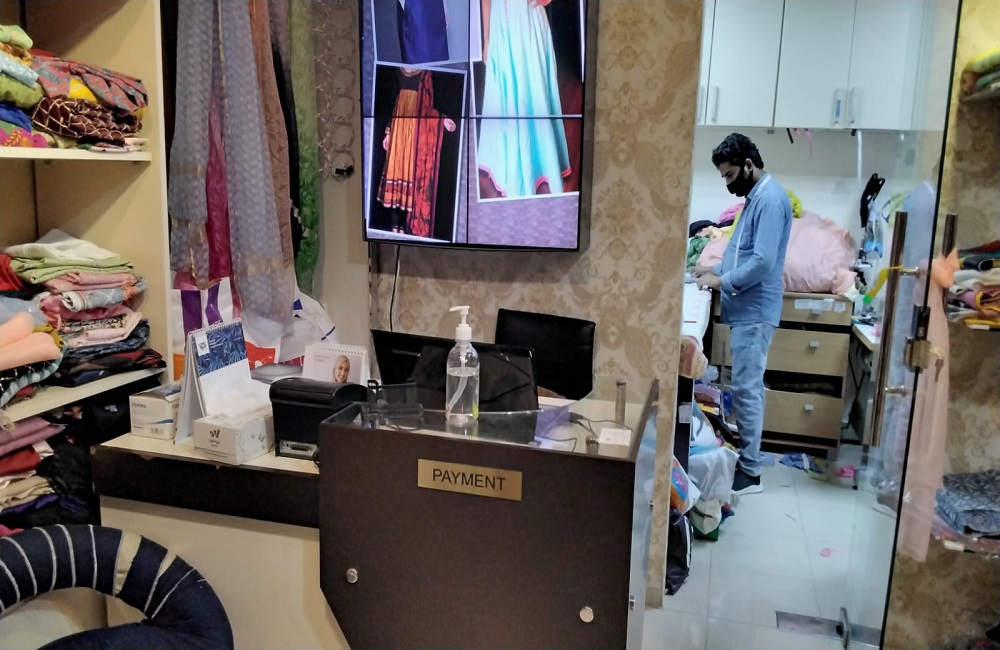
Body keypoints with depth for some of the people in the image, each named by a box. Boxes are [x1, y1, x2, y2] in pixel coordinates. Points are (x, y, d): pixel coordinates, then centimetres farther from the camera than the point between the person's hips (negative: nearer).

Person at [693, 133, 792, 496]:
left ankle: (750, 472, 3)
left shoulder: (770, 200, -17)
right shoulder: (755, 197, 15)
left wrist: (722, 281, -14)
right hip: (745, 309, 10)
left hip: (755, 311, -10)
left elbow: (762, 262, -24)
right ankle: (742, 455, 25)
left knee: (746, 389, -5)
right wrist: (716, 270, 10)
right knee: (744, 387, 15)